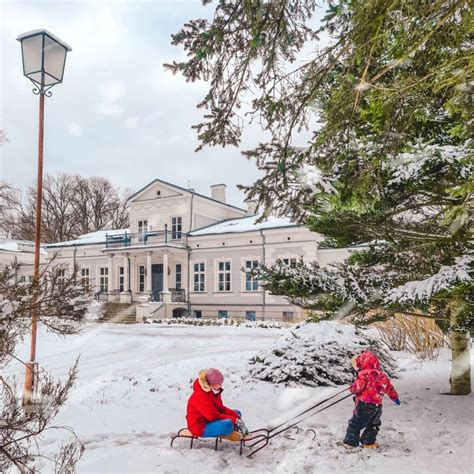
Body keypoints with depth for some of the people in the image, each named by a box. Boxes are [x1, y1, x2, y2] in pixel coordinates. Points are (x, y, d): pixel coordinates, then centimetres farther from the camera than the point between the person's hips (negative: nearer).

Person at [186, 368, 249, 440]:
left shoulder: (214, 391, 2)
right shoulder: (201, 396, -27)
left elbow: (220, 408, 8)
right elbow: (214, 416, -26)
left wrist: (235, 415, -8)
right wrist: (234, 420, -22)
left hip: (210, 420, 10)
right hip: (200, 427, -10)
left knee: (237, 413, 11)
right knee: (227, 424, -34)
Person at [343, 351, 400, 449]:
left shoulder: (364, 374, -13)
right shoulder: (382, 375, 9)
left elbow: (357, 387, -20)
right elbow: (390, 388, 19)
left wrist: (352, 388, 3)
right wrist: (395, 397, 36)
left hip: (364, 404, -6)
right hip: (377, 405, 6)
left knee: (355, 423, 7)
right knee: (374, 424, 25)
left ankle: (350, 441, 9)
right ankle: (368, 442, 26)